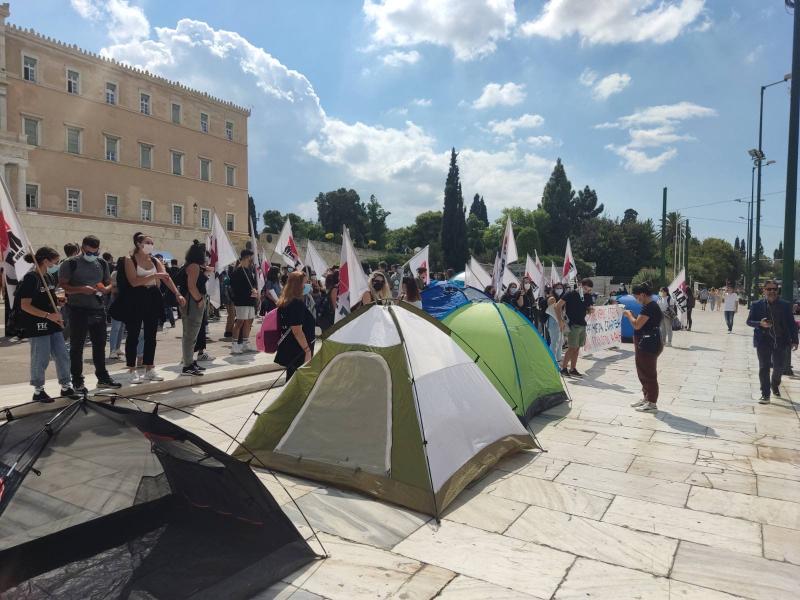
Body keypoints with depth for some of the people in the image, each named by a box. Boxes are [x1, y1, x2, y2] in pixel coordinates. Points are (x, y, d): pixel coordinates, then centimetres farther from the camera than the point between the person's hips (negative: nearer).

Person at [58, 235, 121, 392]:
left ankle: (102, 377, 24)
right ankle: (77, 382, 11)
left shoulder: (102, 263, 11)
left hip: (98, 309, 5)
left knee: (100, 344, 13)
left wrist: (105, 289, -4)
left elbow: (109, 284, 18)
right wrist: (81, 289, -22)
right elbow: (62, 285, -8)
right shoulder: (70, 264, -5)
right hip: (78, 310, -5)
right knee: (77, 347, 3)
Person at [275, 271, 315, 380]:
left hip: (287, 350, 9)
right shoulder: (297, 303, -18)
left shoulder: (283, 302, 10)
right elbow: (297, 331, -22)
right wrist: (307, 350, -20)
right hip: (298, 352, -9)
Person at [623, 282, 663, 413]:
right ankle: (646, 398, 29)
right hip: (645, 345, 11)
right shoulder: (651, 306, 15)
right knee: (643, 373, 18)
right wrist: (633, 316, 8)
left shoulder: (649, 307, -19)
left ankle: (652, 403, 4)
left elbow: (637, 325, -22)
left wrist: (629, 315, -6)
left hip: (649, 345, -11)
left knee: (649, 374, -3)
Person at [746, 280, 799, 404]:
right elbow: (749, 321, 3)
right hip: (763, 341, -1)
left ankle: (775, 385, 38)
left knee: (779, 366, 6)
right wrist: (760, 323, -18)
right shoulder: (757, 305, 1)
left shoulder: (785, 305, 3)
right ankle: (765, 395, 5)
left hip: (780, 341, 1)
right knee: (764, 368, 0)